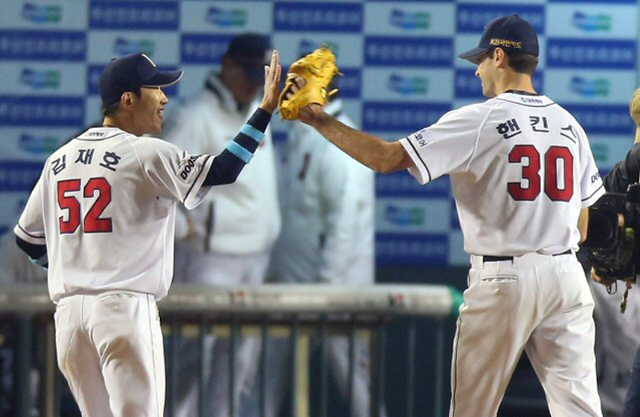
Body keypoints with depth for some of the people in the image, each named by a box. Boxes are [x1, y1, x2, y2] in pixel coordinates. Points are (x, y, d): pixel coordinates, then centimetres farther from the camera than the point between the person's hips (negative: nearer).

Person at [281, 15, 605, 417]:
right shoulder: (569, 124, 9)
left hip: (503, 279, -4)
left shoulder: (479, 121, -8)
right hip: (567, 275, 5)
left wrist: (320, 120, -6)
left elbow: (385, 157, -14)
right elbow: (582, 226, 13)